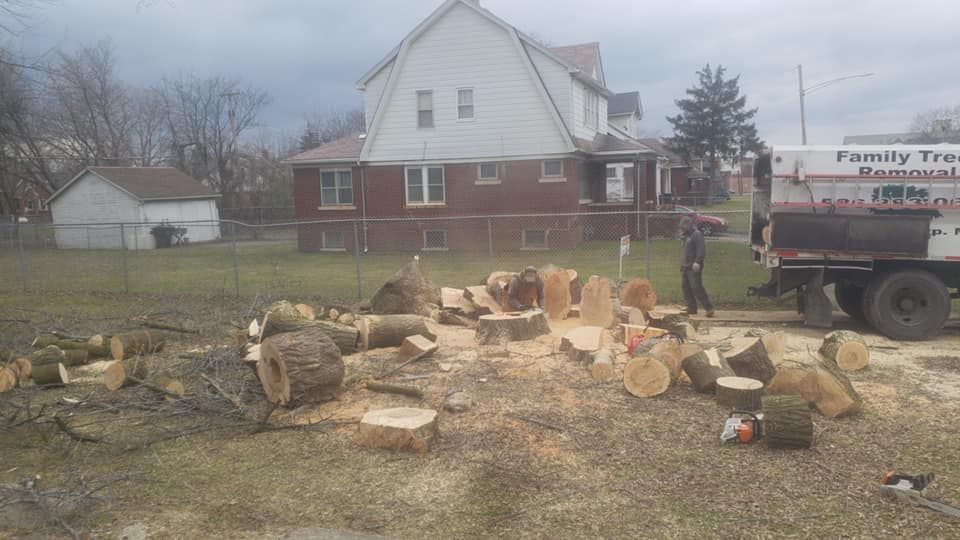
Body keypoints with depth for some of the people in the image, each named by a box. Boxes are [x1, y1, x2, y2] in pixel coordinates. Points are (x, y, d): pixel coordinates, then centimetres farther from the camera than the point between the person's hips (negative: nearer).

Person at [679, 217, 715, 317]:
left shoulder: (697, 235, -10)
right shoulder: (686, 236, 19)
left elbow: (701, 250, -20)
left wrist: (697, 262, -28)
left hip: (694, 268, -10)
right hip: (685, 267, 10)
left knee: (697, 288, -13)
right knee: (686, 288, 8)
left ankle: (709, 308, -9)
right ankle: (691, 308, 14)